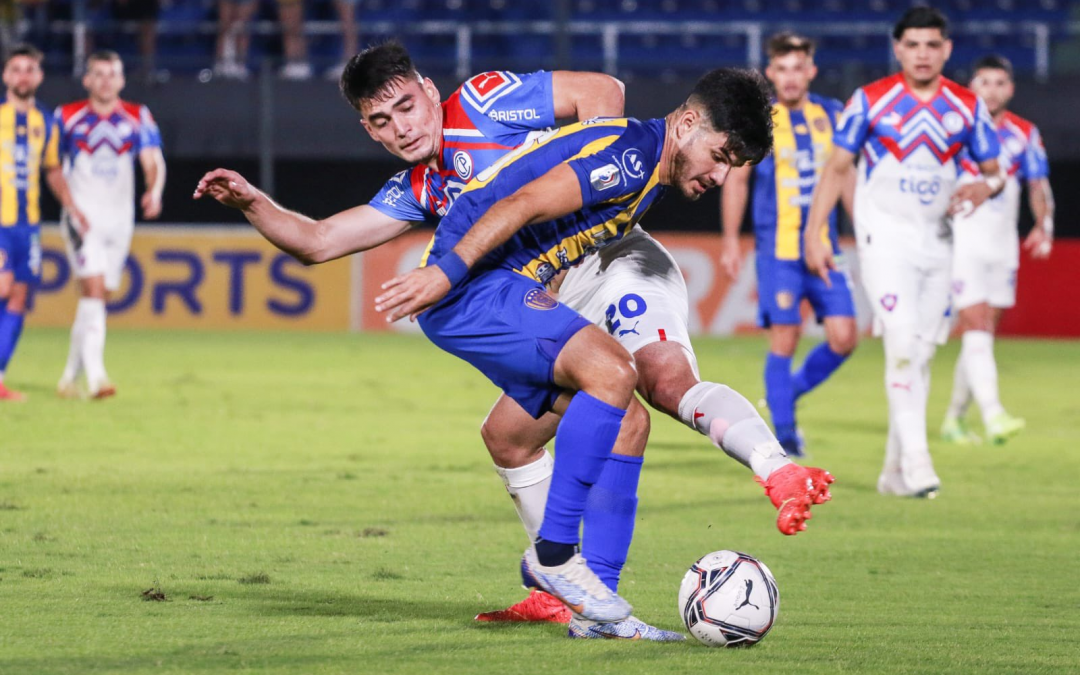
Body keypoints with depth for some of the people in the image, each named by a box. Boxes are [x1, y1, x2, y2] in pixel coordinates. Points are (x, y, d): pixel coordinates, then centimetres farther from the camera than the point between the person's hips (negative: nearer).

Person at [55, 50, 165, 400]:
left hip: (119, 219, 3)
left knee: (98, 297, 9)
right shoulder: (67, 117, 2)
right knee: (93, 289, -19)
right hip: (82, 217, -3)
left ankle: (70, 375, 23)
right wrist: (69, 207, 7)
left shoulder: (138, 118, 5)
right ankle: (95, 375, -27)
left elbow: (153, 161, -7)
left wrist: (155, 190, -26)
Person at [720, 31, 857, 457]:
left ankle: (790, 390, 21)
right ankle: (784, 430, 4)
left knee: (843, 338, -4)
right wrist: (731, 241, 0)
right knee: (784, 339, -6)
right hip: (777, 249, -4)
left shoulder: (832, 116, 9)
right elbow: (736, 179, 4)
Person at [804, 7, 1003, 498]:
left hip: (937, 244, 4)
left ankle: (894, 471, 15)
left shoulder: (967, 107, 4)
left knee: (921, 355, 6)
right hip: (884, 238, -4)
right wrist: (813, 234, -3)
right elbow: (837, 168, 2)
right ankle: (915, 458, -22)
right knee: (902, 343, -19)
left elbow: (994, 171, 10)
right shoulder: (870, 101, -4)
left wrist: (985, 186, -14)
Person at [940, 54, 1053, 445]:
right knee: (976, 327, -16)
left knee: (984, 333, 8)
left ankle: (954, 419, 19)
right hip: (961, 243, -5)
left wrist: (1044, 226, -5)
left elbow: (1038, 185, 11)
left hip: (1003, 245, 5)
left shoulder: (1024, 134, 7)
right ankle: (993, 414, -27)